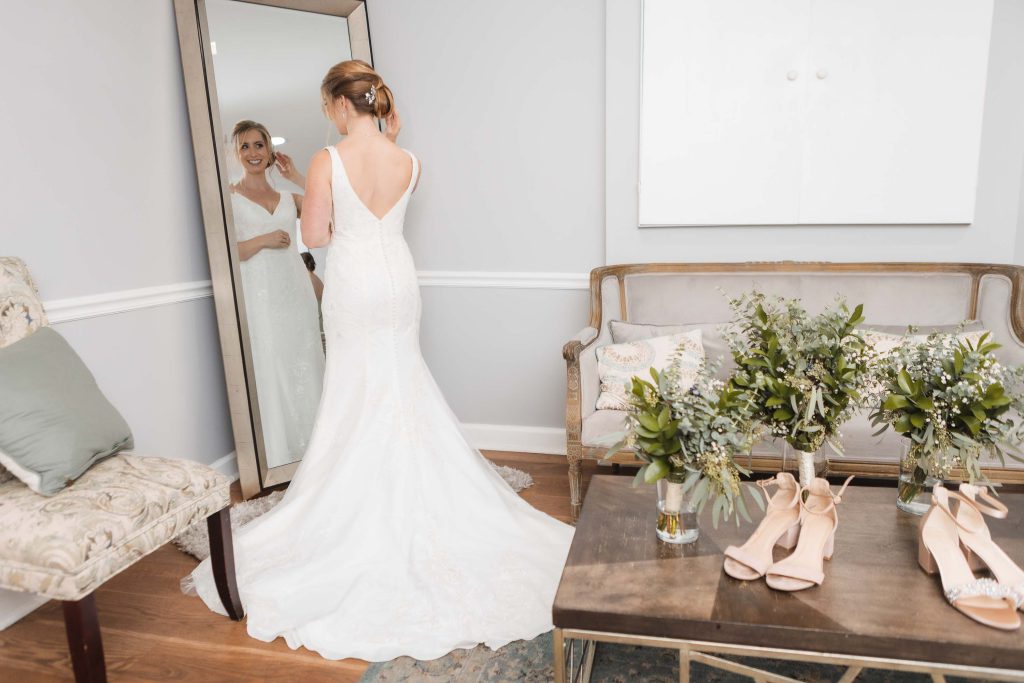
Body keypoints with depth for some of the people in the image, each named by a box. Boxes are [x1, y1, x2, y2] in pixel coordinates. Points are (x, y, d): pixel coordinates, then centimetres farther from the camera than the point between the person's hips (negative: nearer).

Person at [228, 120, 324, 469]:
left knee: (305, 368, 8)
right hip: (260, 297, -4)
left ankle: (310, 447, 18)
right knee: (269, 371, -2)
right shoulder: (228, 197, 3)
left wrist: (297, 177, 5)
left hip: (296, 292, 4)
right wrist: (262, 240, -14)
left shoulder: (287, 197, 15)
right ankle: (279, 453, 7)